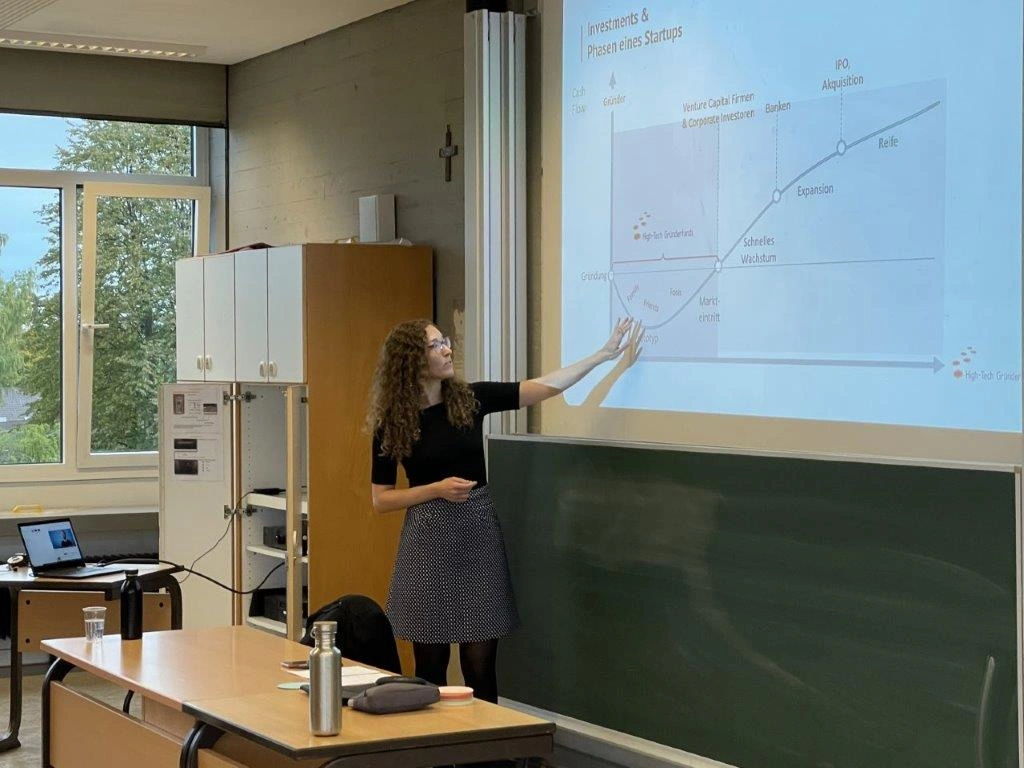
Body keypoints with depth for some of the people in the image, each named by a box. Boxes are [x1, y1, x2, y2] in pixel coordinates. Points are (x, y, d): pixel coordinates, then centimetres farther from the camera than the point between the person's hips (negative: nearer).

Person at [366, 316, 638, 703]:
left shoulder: (471, 399, 2)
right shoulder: (391, 425, -4)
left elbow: (545, 386, 1)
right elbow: (380, 499, -1)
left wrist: (605, 353, -2)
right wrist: (437, 489, -14)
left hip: (478, 535, 2)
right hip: (428, 541, -2)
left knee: (480, 666, 2)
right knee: (430, 665, 4)